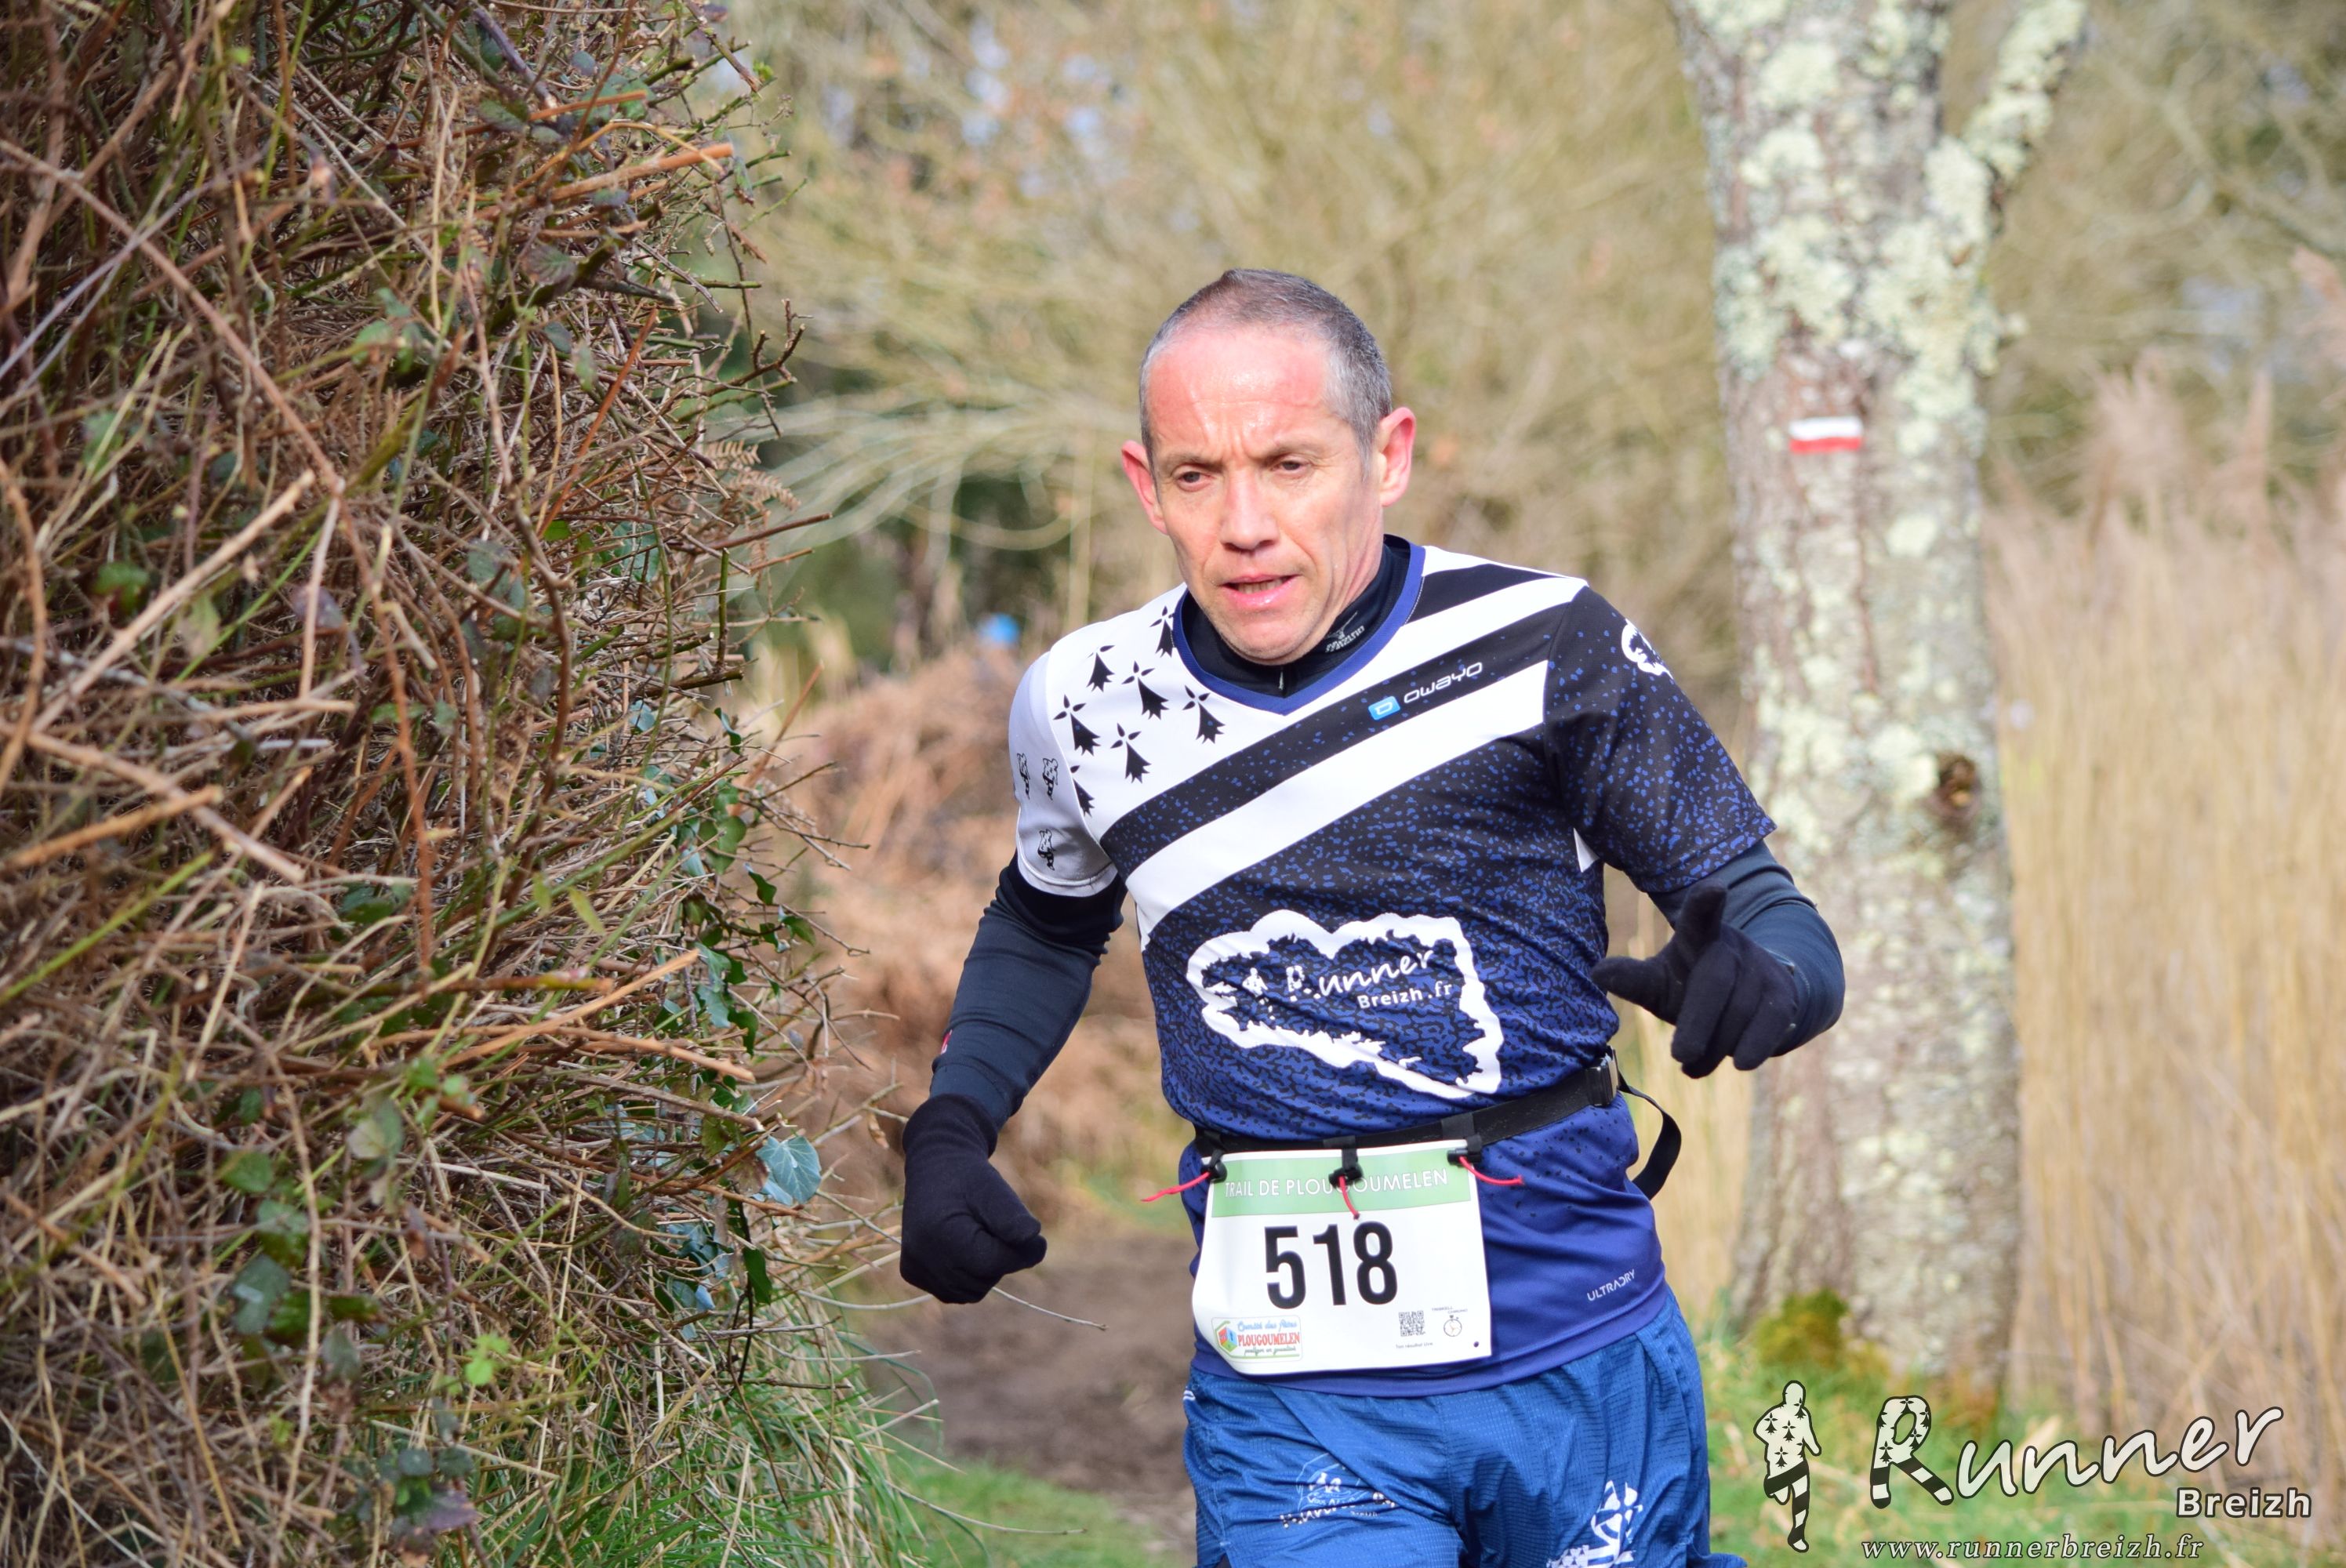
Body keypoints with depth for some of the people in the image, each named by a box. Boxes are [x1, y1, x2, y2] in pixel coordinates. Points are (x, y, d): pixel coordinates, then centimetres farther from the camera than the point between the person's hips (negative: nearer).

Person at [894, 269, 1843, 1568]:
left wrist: (1752, 971, -27)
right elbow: (1046, 924, 22)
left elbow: (1773, 915, -4)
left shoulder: (1547, 651, -8)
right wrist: (950, 1128, 6)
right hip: (1295, 1399, 1)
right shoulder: (1087, 706, 1)